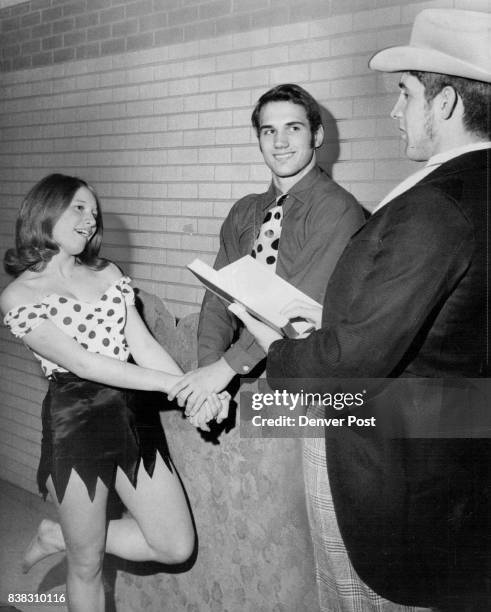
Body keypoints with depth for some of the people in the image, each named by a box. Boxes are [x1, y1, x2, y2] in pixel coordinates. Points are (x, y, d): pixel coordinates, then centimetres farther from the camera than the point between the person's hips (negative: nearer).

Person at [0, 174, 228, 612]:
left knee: (178, 546, 10)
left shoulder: (108, 274, 11)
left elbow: (144, 344, 3)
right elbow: (83, 364, -16)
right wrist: (171, 382, -21)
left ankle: (63, 536, 28)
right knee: (88, 565, 9)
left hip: (129, 413, 6)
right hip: (75, 422, -5)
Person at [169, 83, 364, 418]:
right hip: (242, 378, 5)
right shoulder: (244, 212, 13)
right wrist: (210, 367, -13)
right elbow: (220, 296, 3)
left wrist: (227, 366, -22)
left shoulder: (338, 209, -9)